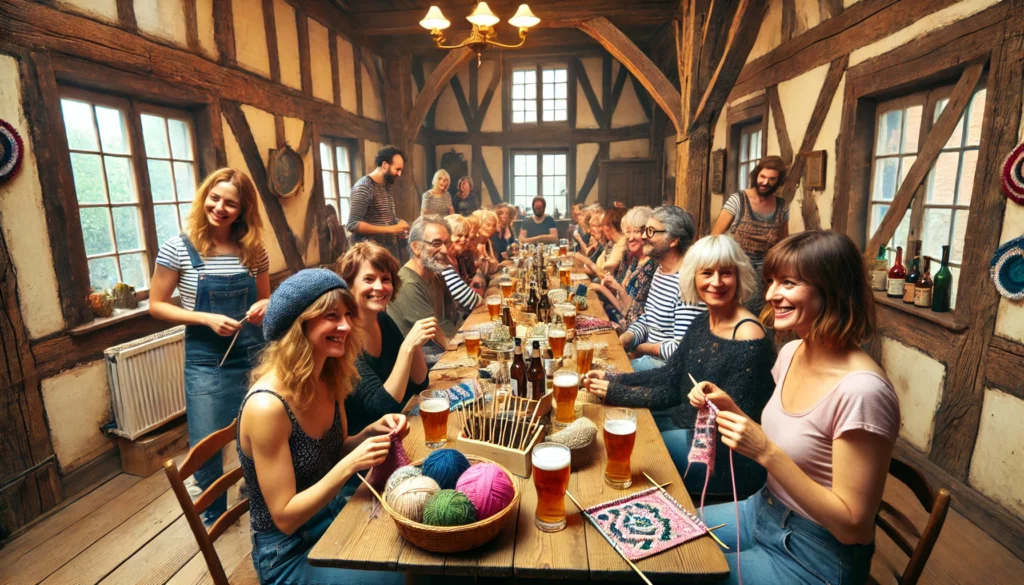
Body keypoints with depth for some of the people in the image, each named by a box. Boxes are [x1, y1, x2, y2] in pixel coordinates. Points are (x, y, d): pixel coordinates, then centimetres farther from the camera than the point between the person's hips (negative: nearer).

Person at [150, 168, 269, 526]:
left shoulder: (254, 250, 0)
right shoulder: (178, 249, -7)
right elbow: (156, 305, -3)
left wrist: (263, 307, -12)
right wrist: (206, 319, -17)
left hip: (255, 355, 2)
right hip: (207, 362, -2)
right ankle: (213, 515, 35)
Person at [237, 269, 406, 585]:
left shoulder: (328, 378, -7)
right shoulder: (267, 405, -28)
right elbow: (285, 518, -22)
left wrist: (372, 431, -11)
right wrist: (350, 464, -31)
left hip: (334, 517, 6)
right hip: (289, 554, -6)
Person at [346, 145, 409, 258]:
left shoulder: (387, 186, 11)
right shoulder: (364, 187, -15)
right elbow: (352, 224, -21)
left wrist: (398, 224, 0)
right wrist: (391, 229, -21)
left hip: (391, 249, 8)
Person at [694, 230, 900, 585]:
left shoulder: (861, 391, -29)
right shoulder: (791, 353, -4)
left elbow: (852, 526, -23)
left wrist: (766, 453, -32)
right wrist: (730, 409, -9)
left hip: (815, 556, -6)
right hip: (764, 511, 7)